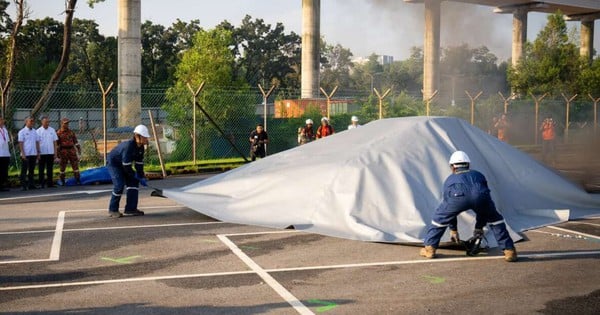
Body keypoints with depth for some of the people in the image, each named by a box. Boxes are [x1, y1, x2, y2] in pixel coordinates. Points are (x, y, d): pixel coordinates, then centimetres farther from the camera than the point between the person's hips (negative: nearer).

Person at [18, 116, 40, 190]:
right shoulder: (22, 132, -3)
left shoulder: (35, 131, 13)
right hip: (26, 154, -5)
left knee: (32, 170, 9)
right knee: (24, 170, -1)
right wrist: (23, 154, -14)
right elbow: (20, 143, -7)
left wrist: (38, 153, 9)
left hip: (33, 154, 5)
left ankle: (31, 184, 14)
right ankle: (24, 185, 1)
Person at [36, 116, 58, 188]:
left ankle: (50, 183, 10)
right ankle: (41, 183, 9)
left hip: (50, 153, 2)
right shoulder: (38, 131, -1)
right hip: (42, 153, -2)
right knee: (41, 169, 3)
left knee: (50, 169, 6)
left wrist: (55, 153, 2)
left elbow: (54, 142, 7)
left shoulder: (52, 130, 6)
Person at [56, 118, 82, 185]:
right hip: (63, 151, -3)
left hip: (72, 150, 3)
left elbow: (75, 141, 15)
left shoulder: (71, 131, 10)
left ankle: (78, 179, 3)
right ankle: (62, 181, 15)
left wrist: (79, 149, 10)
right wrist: (58, 154, -5)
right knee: (62, 167, 4)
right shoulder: (58, 133, -2)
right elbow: (57, 144, -1)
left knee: (75, 165, -1)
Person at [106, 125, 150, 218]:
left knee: (134, 182, -2)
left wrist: (141, 176, -7)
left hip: (124, 165, 9)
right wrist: (135, 175, -19)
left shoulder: (140, 147, -7)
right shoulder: (129, 145, -33)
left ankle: (131, 208, 1)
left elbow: (139, 163, -1)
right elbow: (126, 165, -30)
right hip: (113, 163, -9)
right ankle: (112, 210, -7)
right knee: (119, 184, -20)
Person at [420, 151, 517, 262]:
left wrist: (453, 230, 57)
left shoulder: (449, 180, 40)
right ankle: (509, 251, 24)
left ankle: (429, 249, 28)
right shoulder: (478, 175, 42)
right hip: (479, 195, 1)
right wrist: (479, 227, 56)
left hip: (457, 196, -1)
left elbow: (448, 208, 46)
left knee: (440, 218, 26)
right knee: (494, 219, 28)